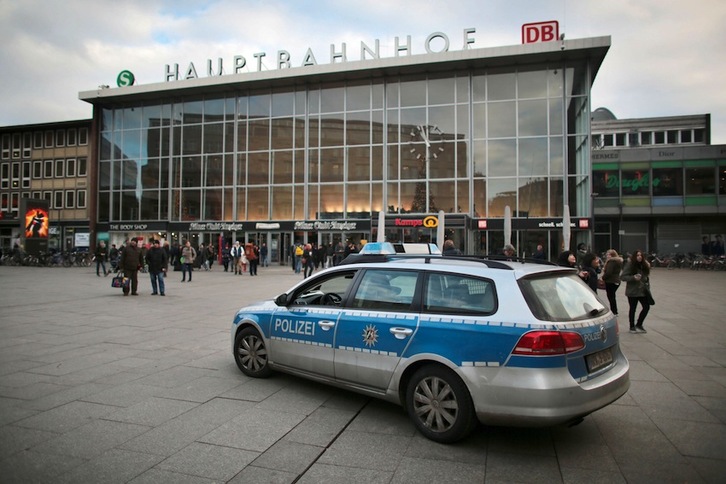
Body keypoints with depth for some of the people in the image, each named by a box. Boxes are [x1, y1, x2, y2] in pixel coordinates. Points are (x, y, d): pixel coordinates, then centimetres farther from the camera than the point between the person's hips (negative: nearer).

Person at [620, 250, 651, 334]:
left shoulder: (645, 265, 5)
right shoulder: (629, 265, -12)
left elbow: (647, 276, 18)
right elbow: (622, 277, -14)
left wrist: (647, 285, 7)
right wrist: (633, 277, -27)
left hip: (643, 291, 5)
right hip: (632, 291, -5)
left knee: (646, 307, 4)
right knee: (633, 309, 5)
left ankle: (639, 324, 23)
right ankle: (632, 327, 22)